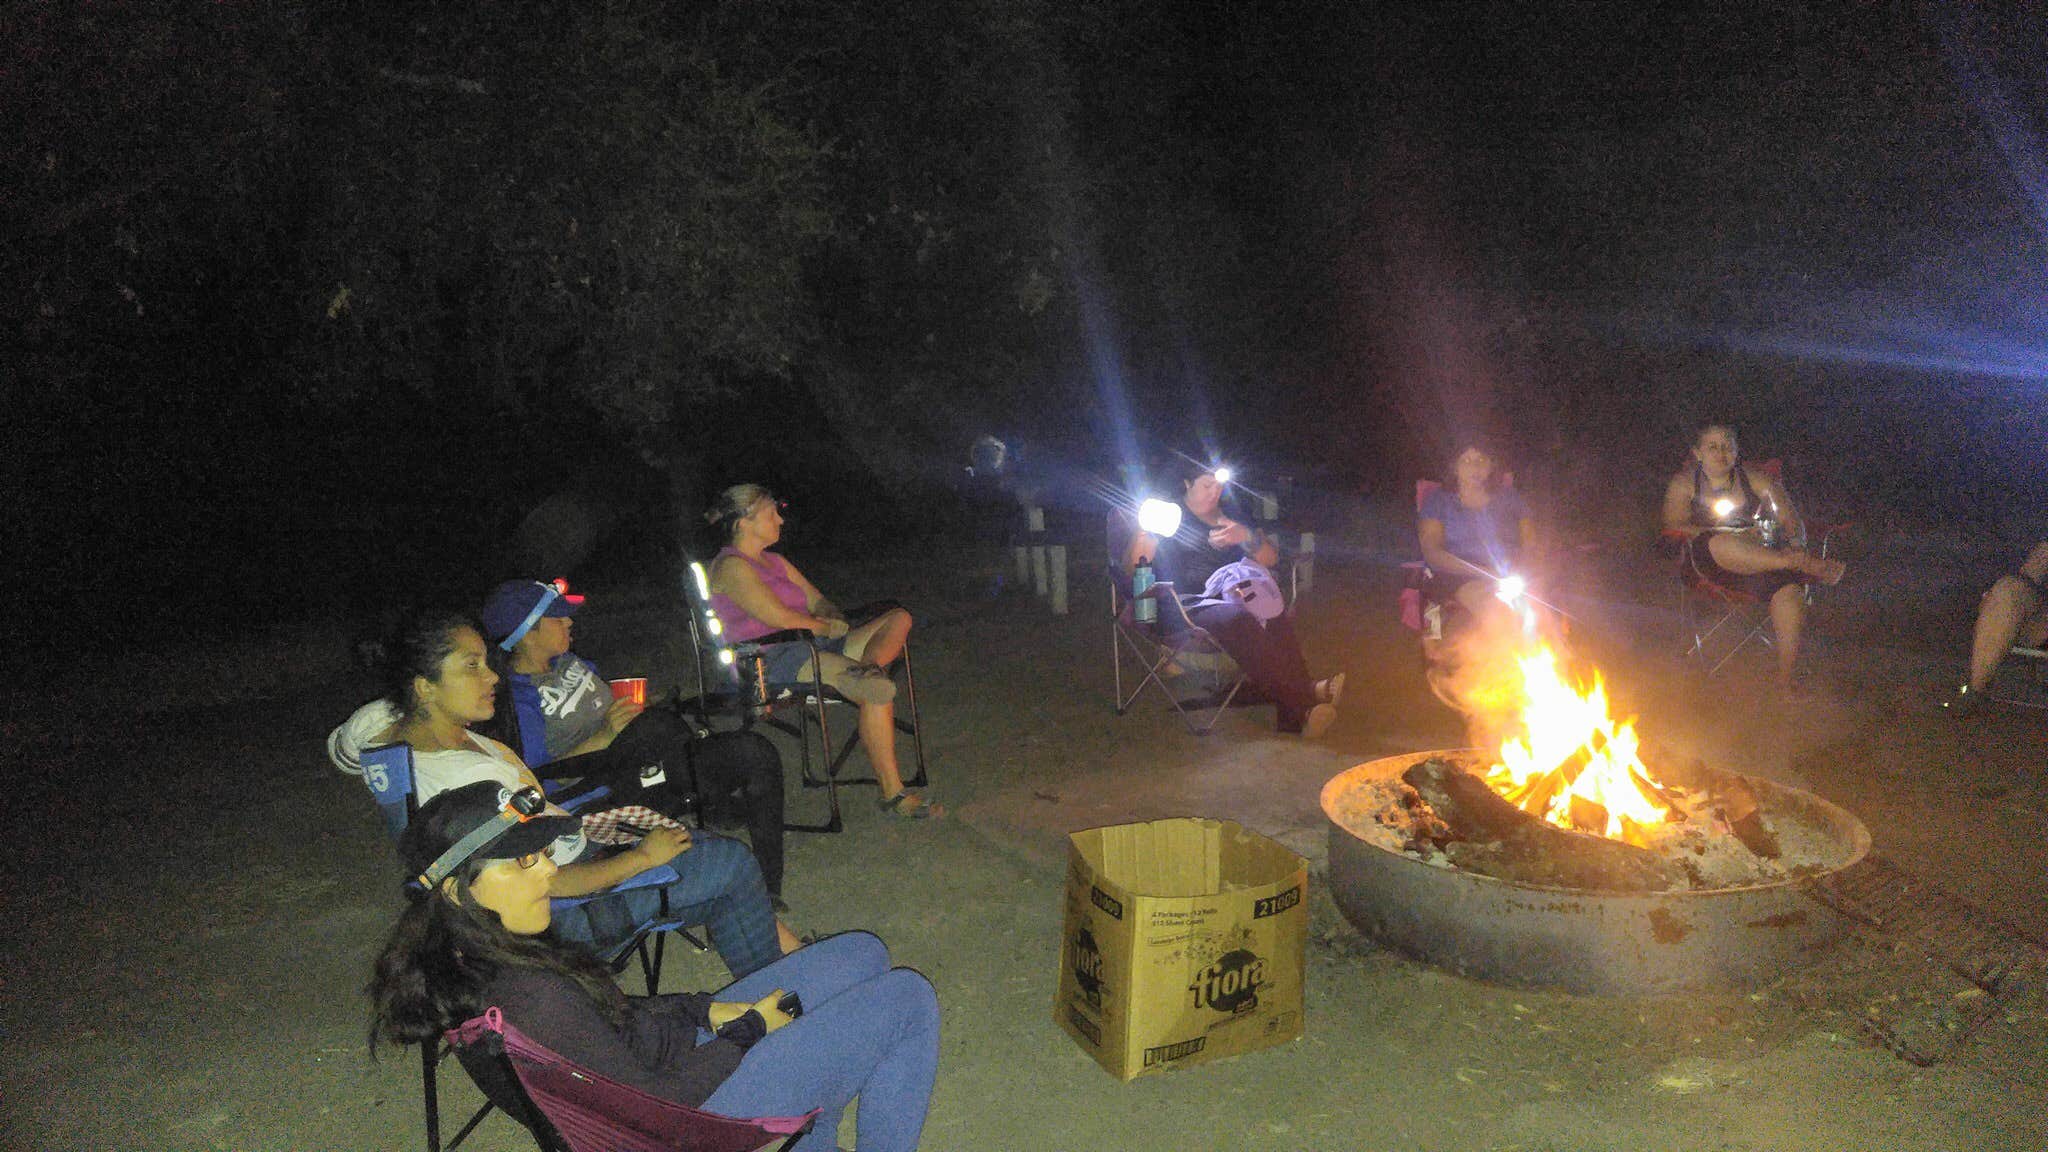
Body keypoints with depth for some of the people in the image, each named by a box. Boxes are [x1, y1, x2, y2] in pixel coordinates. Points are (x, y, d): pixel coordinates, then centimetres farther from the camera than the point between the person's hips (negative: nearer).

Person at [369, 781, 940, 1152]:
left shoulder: (476, 953, -4)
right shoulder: (527, 997, -34)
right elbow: (657, 1100, -27)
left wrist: (710, 1010, 0)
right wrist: (751, 1027, -13)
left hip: (688, 1044, 9)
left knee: (862, 954, 16)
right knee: (909, 999, -5)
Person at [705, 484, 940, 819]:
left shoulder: (774, 561, 23)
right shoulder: (730, 567, -6)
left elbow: (818, 602, 23)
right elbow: (780, 619, -17)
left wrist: (833, 620, -2)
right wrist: (829, 627, -2)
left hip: (809, 645, 10)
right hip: (773, 660, -10)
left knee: (898, 618, -3)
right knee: (881, 691, -28)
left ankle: (868, 668, -35)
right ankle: (891, 793, -23)